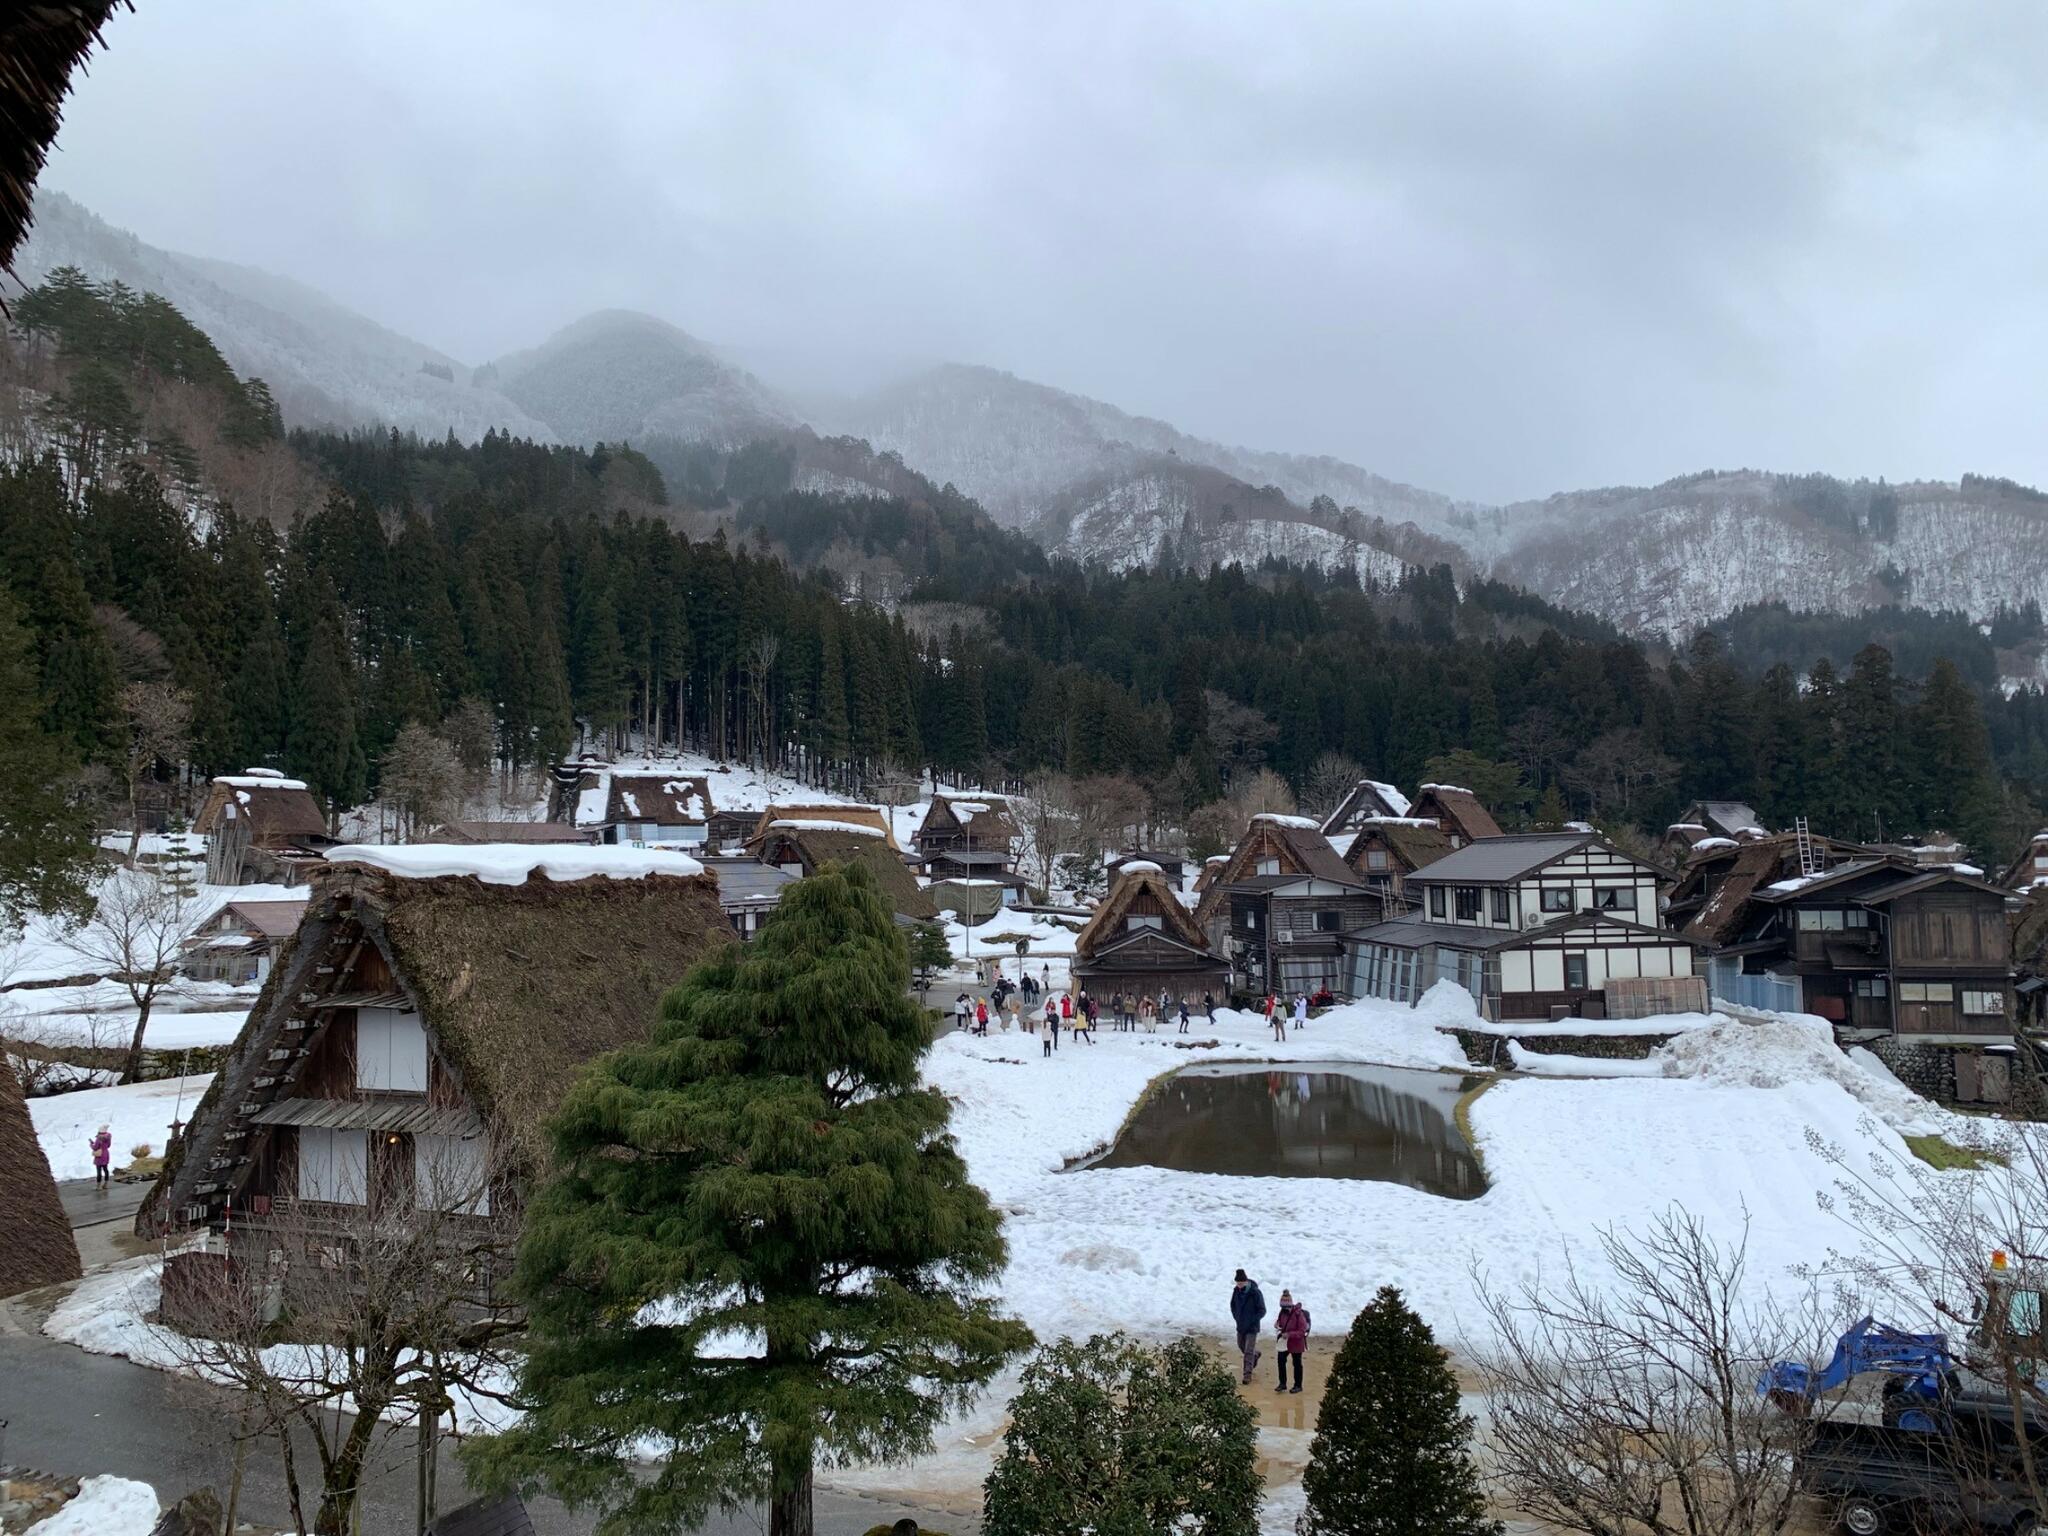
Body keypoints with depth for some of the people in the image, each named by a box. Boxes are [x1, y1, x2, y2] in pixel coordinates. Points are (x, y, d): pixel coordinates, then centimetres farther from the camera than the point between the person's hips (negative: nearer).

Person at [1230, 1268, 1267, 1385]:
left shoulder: (1255, 1293, -21)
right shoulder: (1236, 1290, -5)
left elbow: (1262, 1311, -15)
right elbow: (1233, 1305, 12)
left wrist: (1252, 1321, -17)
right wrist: (1236, 1317, 2)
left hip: (1252, 1327, -6)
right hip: (1240, 1326, 6)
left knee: (1249, 1351, -6)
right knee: (1242, 1346, 21)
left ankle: (1247, 1375, 2)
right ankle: (1256, 1354, 49)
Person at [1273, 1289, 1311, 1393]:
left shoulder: (1299, 1314, -24)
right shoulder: (1282, 1312, -1)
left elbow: (1302, 1331, -23)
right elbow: (1279, 1322, 17)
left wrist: (1289, 1334, -31)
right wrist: (1277, 1325, -8)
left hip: (1296, 1343, -6)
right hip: (1284, 1343, 6)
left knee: (1297, 1363, 9)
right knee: (1281, 1361, 6)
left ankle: (1298, 1385, 23)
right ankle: (1282, 1384, 19)